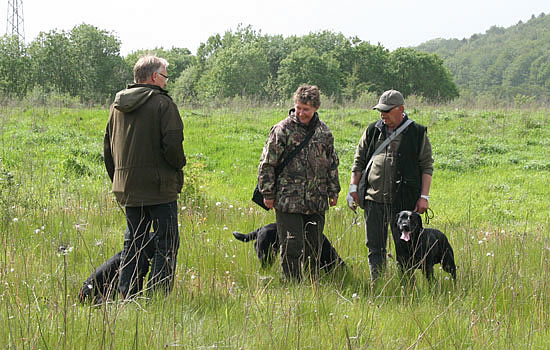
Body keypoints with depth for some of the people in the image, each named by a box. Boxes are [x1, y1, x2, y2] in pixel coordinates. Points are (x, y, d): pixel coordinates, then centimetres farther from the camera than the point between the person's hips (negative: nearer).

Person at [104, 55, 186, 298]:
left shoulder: (118, 105, 11)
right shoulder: (162, 103, -10)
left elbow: (108, 146, 17)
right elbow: (172, 143, -16)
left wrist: (116, 178, 22)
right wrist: (179, 165, 2)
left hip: (127, 186, 7)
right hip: (159, 186, -7)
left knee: (133, 241, 15)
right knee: (166, 242, 0)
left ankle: (128, 295, 14)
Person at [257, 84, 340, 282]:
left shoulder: (324, 132, 9)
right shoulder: (282, 130, -6)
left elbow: (332, 163, 20)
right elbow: (267, 164, -4)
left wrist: (333, 191, 17)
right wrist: (268, 193, -6)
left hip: (316, 201, 4)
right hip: (288, 201, -4)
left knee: (314, 249, 11)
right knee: (291, 247, -3)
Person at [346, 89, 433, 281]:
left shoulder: (417, 133, 2)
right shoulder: (372, 131, 11)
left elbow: (427, 166, 2)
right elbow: (359, 161, 16)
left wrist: (424, 197, -4)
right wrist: (353, 188, 7)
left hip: (404, 200, -3)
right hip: (374, 199, 3)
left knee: (405, 248, 2)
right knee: (375, 247, 5)